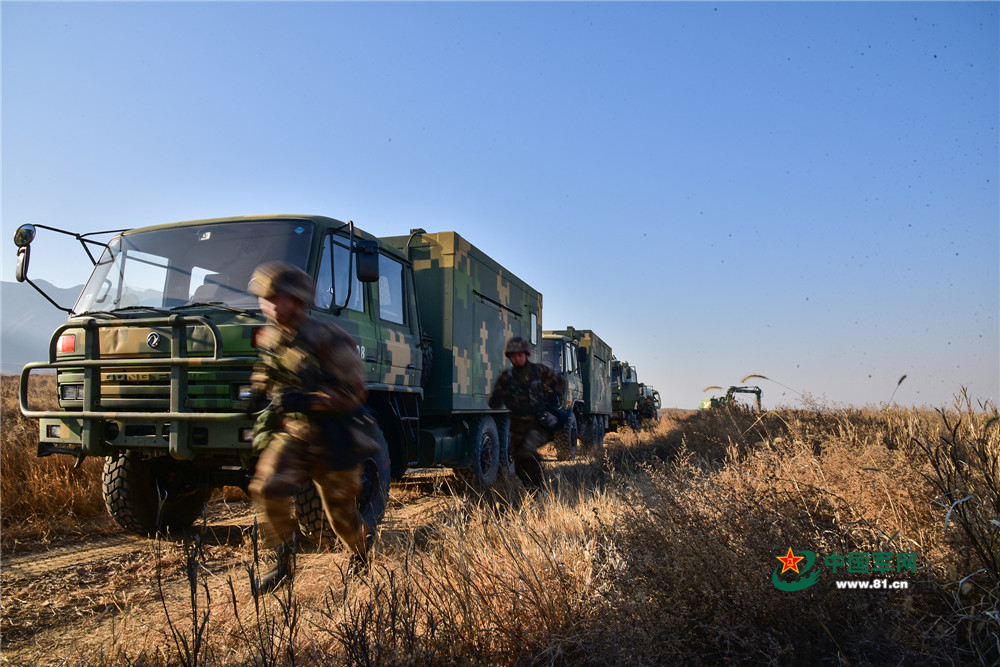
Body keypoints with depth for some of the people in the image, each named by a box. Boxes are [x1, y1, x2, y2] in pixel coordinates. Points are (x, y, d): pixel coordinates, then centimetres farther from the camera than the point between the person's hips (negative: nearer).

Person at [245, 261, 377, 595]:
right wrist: (258, 393, -1)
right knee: (268, 489, -17)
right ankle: (284, 562, 4)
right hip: (290, 432, 5)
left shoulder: (326, 338, -17)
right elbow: (265, 374, 23)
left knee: (341, 512, 7)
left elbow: (354, 391, -17)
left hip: (331, 437, -5)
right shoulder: (269, 338, 4)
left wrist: (307, 400, -28)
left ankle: (363, 559, 36)